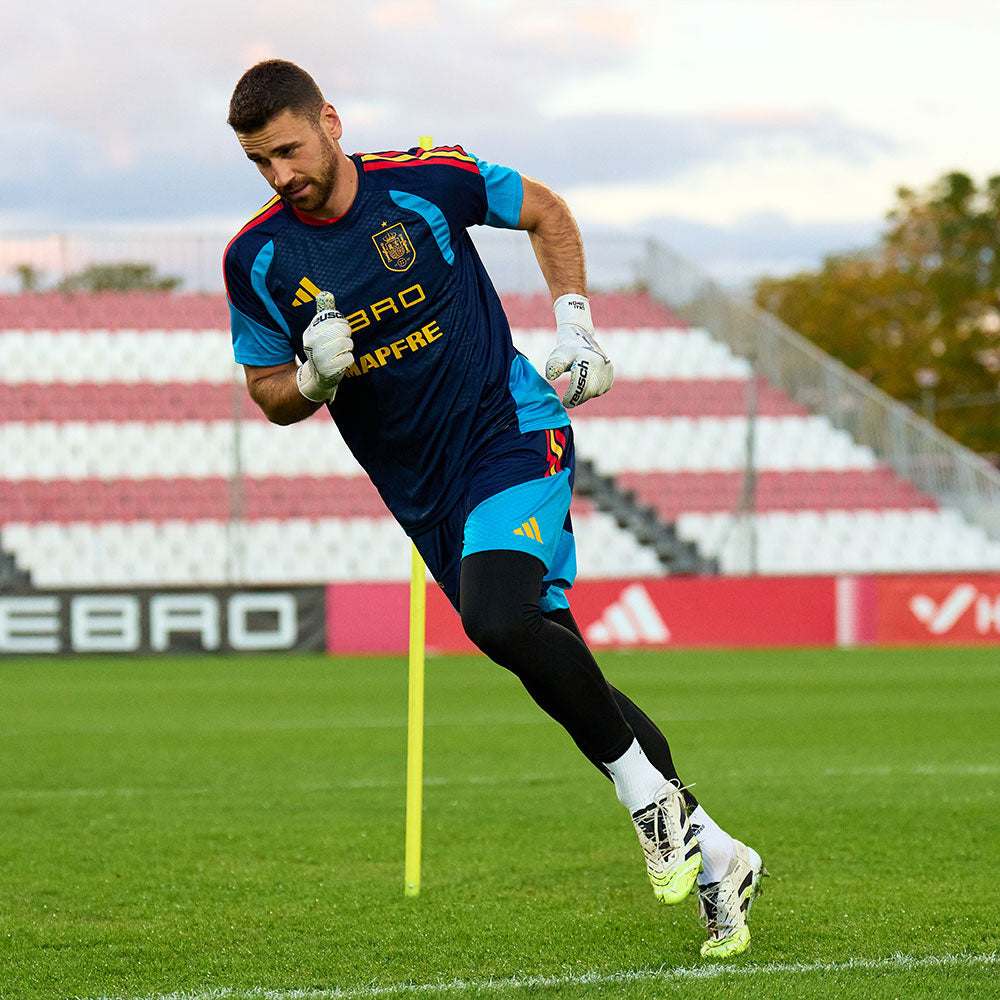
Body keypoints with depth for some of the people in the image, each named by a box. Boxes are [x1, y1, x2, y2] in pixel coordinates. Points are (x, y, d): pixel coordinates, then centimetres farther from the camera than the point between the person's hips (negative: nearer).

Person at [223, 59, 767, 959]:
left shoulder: (424, 180, -10)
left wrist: (574, 326, -1)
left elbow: (544, 211, 8)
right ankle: (713, 858, 16)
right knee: (559, 673, 5)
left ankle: (649, 796, -14)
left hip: (511, 430, -4)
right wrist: (316, 378, -15)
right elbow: (271, 398, 7)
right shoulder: (257, 260, -3)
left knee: (498, 619, -30)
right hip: (424, 494, 4)